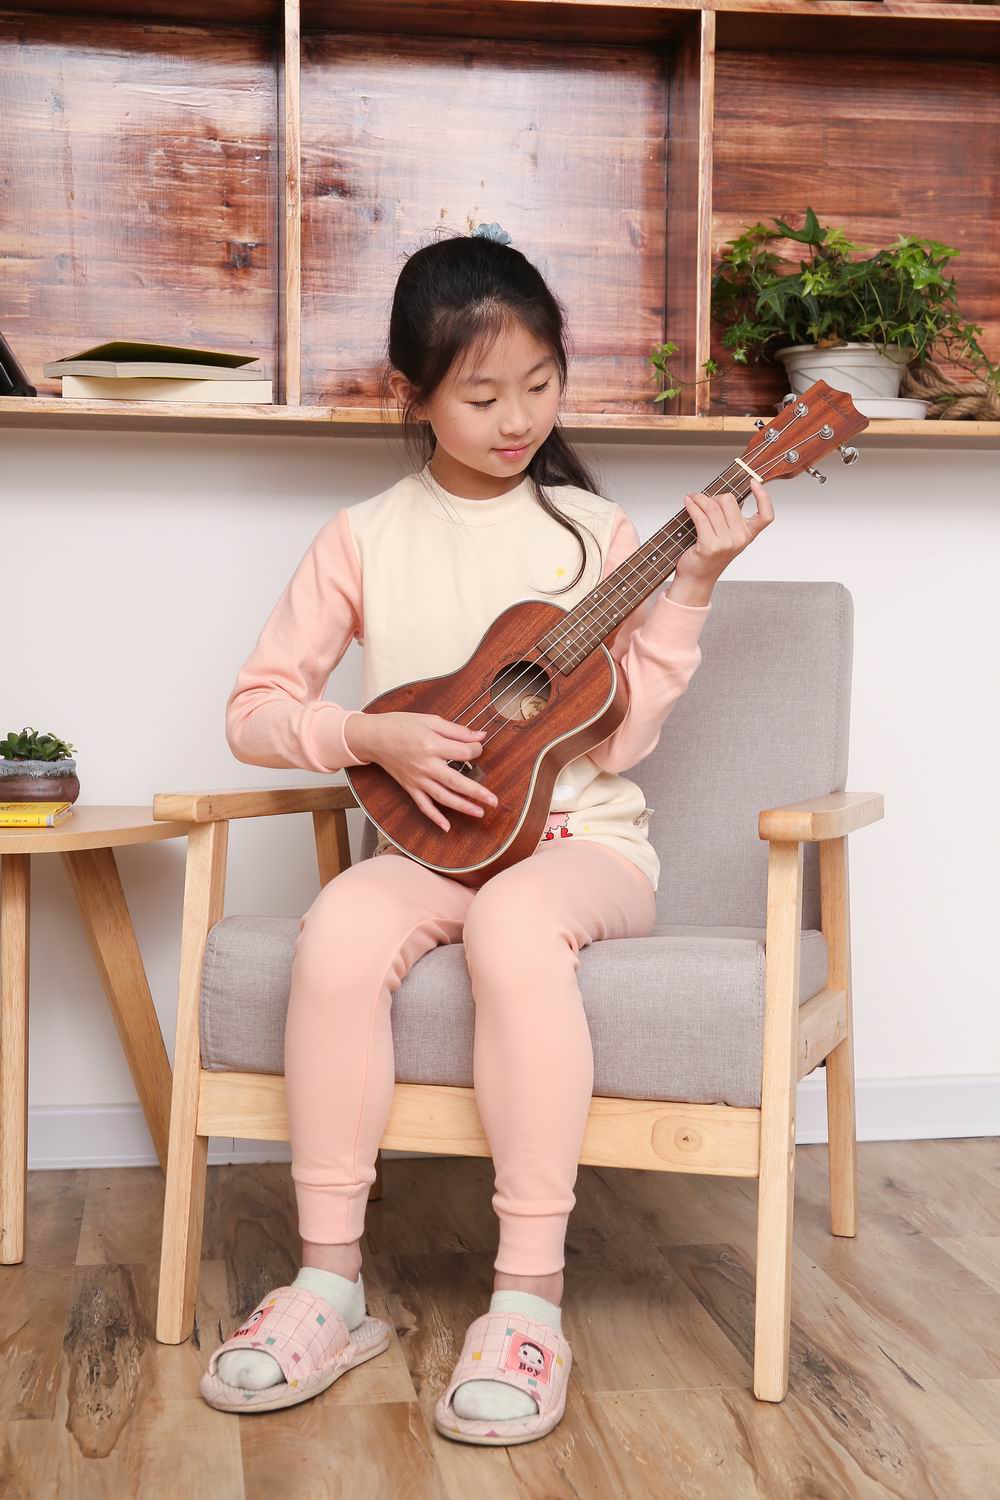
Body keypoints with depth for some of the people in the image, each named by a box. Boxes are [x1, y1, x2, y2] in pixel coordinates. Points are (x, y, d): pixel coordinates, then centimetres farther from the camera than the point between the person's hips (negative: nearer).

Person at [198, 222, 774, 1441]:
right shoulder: (367, 537, 5)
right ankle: (331, 1284, -20)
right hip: (433, 839, 2)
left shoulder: (591, 530, 3)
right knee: (342, 929, -32)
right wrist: (376, 737, -11)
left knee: (515, 921, -37)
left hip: (580, 841, -1)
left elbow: (619, 735, -5)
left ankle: (530, 1300, -30)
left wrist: (690, 588, -12)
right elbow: (256, 709, 5)